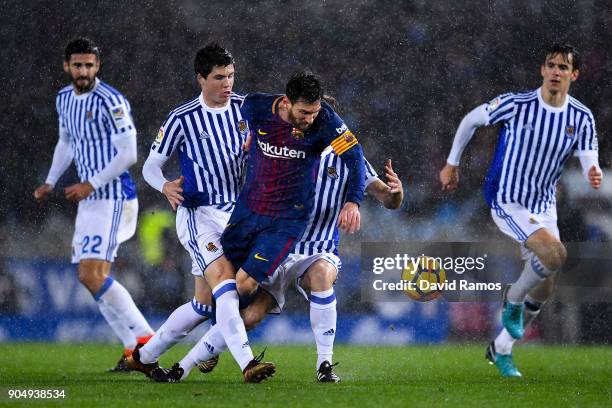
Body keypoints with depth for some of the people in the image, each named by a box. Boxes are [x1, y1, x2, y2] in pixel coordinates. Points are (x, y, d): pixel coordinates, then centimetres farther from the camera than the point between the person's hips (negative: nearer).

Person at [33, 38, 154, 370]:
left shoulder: (110, 102, -15)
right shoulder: (64, 99, 11)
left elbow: (128, 154, -17)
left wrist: (91, 185, -17)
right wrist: (50, 181, 18)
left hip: (113, 198, -9)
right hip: (89, 200, 9)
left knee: (93, 275, -17)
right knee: (88, 278, 5)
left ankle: (143, 340, -11)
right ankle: (135, 347, 8)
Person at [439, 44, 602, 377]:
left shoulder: (582, 118, -6)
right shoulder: (516, 105, -17)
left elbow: (589, 164, -13)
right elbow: (471, 120, -1)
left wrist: (594, 175, -38)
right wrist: (452, 164, 6)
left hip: (544, 207, 6)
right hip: (507, 203, -6)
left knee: (542, 290, 9)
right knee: (555, 253, -28)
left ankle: (501, 349, 29)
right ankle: (513, 299, -1)